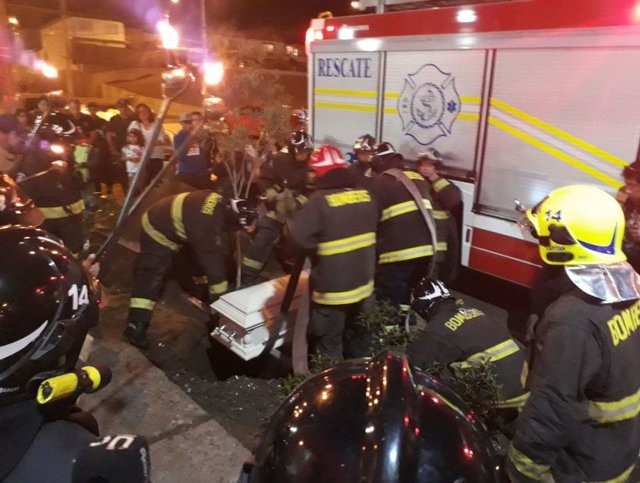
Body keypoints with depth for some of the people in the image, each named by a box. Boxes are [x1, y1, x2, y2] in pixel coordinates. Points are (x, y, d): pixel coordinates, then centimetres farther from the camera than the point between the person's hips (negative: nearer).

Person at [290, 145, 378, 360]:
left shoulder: (321, 199, -21)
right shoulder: (366, 195, -1)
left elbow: (299, 235, -24)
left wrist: (319, 246, -7)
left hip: (332, 286, -6)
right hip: (363, 282, 6)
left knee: (329, 342, 11)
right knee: (359, 335, 24)